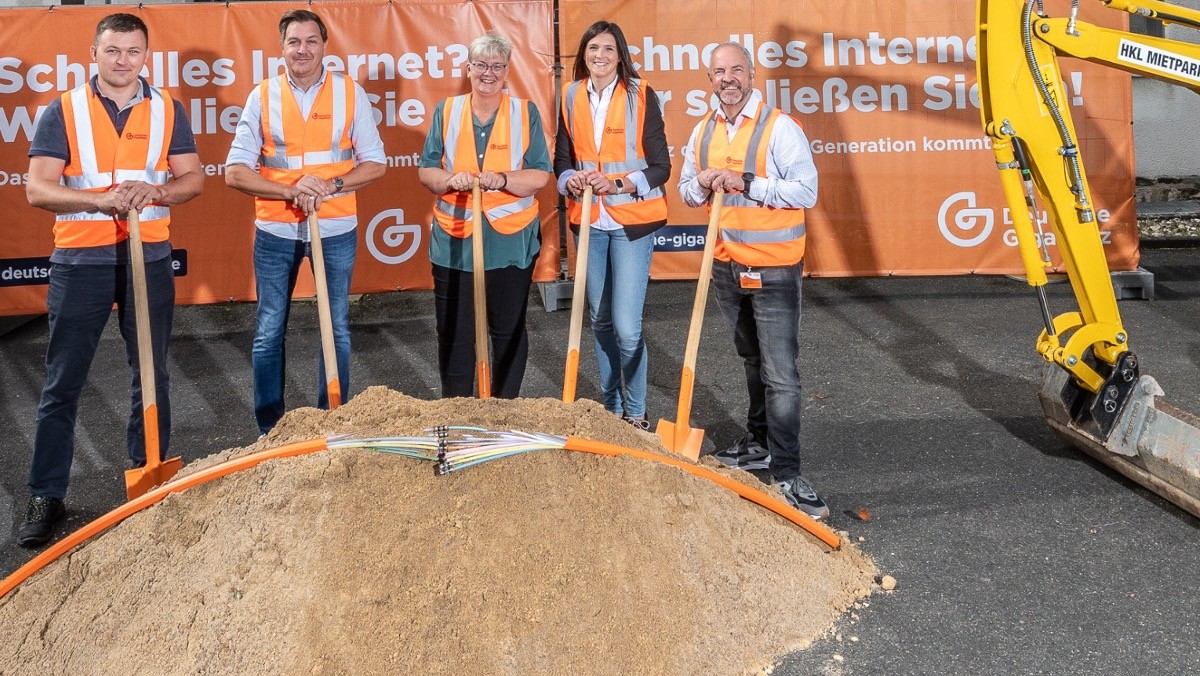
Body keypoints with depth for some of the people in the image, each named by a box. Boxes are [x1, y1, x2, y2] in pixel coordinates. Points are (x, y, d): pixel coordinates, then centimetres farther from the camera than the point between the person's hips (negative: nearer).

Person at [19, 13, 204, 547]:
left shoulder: (167, 110, 6)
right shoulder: (63, 111, -1)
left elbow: (193, 179, 4)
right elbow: (37, 189, -8)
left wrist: (156, 192, -17)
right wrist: (104, 199, -23)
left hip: (149, 257, 2)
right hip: (80, 261, -2)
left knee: (151, 376, 10)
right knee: (62, 383, 2)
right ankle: (46, 496, 11)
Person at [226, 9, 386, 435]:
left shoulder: (350, 93, 0)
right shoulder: (263, 96, -1)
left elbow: (375, 163, 2)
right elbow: (235, 172, -4)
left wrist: (332, 185, -15)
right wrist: (291, 191, -19)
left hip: (336, 229, 0)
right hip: (275, 231, 0)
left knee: (336, 331, 9)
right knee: (269, 333, 6)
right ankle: (269, 429, 18)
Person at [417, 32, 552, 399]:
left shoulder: (525, 113, 3)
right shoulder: (446, 111, 7)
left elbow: (539, 175, -2)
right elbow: (426, 171, 6)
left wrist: (501, 179, -21)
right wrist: (450, 180, -16)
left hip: (510, 241, -1)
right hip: (454, 240, 1)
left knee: (509, 331, 9)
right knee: (454, 332, 4)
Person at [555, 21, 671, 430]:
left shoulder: (640, 96, -6)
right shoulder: (572, 98, 5)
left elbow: (660, 167, -7)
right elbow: (562, 159, 11)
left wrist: (617, 183, -22)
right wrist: (571, 180, -11)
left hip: (632, 222, -4)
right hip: (590, 222, 4)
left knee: (626, 326, -11)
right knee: (600, 319, 13)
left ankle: (635, 414, 5)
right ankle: (611, 406, 27)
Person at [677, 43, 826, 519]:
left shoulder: (780, 128, -11)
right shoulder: (703, 132, 9)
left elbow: (806, 191, -17)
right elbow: (686, 191, 16)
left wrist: (746, 182, -24)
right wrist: (703, 182, -7)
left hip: (773, 268, -6)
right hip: (727, 264, 6)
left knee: (780, 371, -8)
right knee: (752, 360, 19)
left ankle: (786, 473, -5)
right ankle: (758, 446, 32)